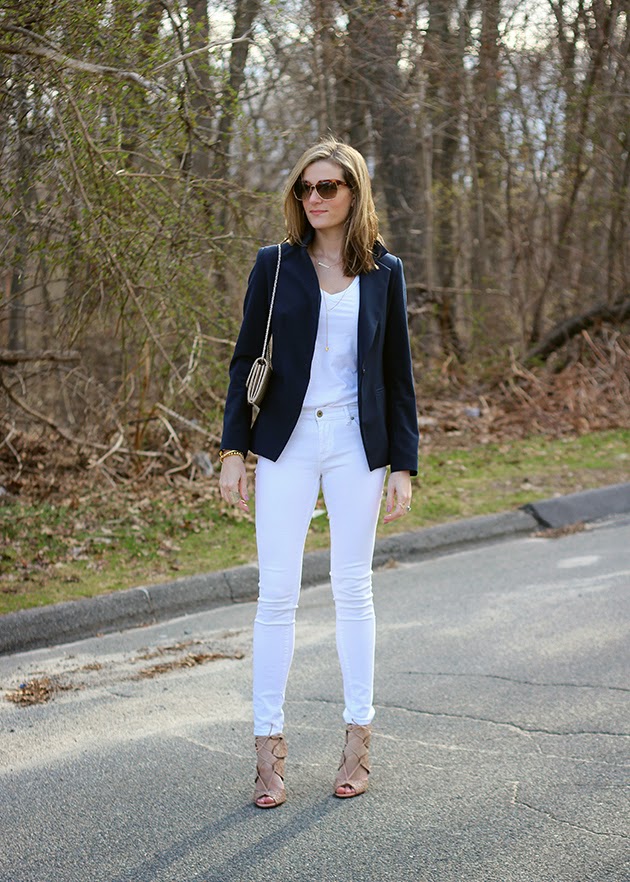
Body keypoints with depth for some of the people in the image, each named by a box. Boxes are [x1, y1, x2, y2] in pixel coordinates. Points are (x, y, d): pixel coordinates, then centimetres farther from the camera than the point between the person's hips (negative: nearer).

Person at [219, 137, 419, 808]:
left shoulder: (383, 272, 5)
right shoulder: (275, 265, 2)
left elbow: (398, 374, 6)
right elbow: (245, 360, 4)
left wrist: (403, 465, 2)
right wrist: (233, 449, -2)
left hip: (356, 444, 1)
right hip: (287, 443, 0)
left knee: (353, 589, 8)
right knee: (277, 593, -1)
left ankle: (358, 739, 18)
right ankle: (269, 744, 7)